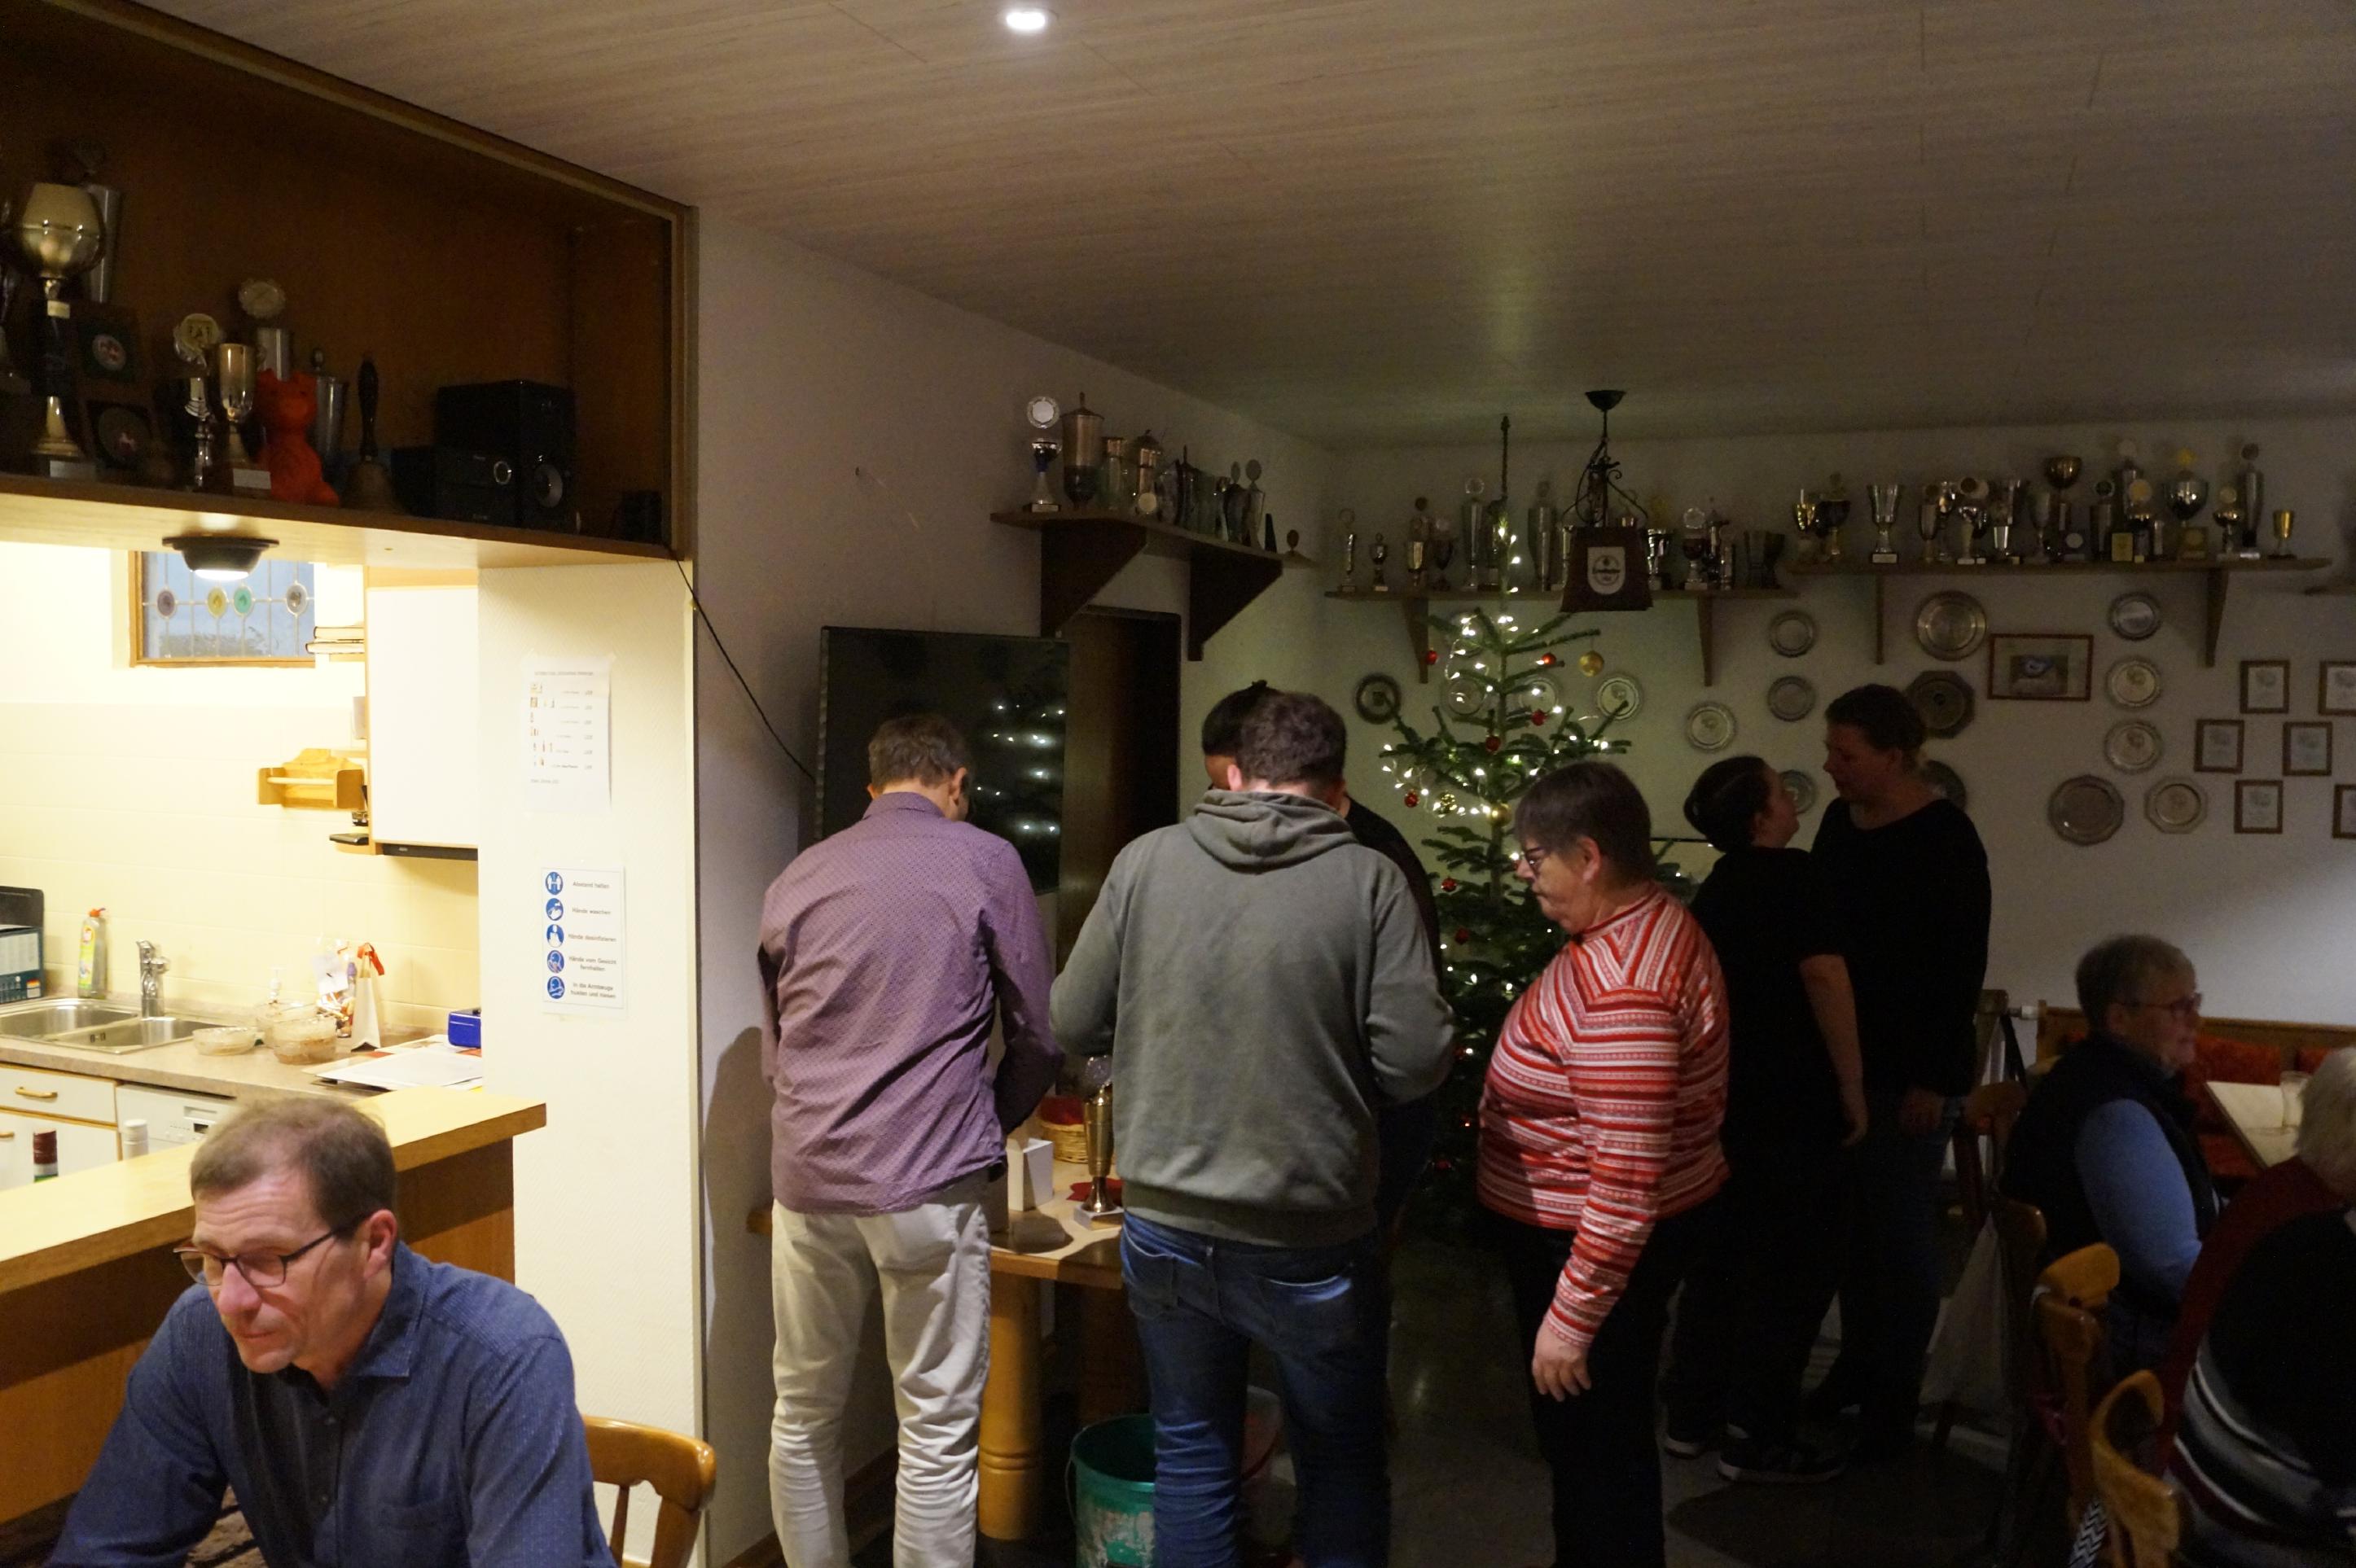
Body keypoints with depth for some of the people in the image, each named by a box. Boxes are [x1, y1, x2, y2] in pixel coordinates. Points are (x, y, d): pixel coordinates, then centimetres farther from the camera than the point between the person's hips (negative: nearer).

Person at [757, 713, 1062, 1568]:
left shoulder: (795, 878, 11)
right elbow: (1039, 1035, 2)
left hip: (807, 1177, 5)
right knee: (937, 1433, 5)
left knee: (804, 1416, 17)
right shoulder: (984, 861, -1)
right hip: (928, 1183, -4)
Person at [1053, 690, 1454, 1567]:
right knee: (1342, 1464, 20)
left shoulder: (1145, 861, -5)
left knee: (1191, 1451, 21)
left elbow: (1072, 1023, -1)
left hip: (1166, 1228, 2)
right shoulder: (1368, 879, -11)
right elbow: (1415, 1061, -13)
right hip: (1308, 1240, -2)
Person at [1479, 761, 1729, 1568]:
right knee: (1588, 1433, 26)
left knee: (1595, 1441, 10)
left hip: (1594, 1246, -10)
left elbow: (1631, 1182, -31)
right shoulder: (1642, 922, 2)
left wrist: (1571, 1317, -23)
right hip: (1573, 1230, 10)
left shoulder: (1623, 985, -31)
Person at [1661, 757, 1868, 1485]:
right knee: (1794, 1263, 2)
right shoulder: (1791, 873, -12)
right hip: (1790, 1101, -8)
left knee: (1723, 1253, 15)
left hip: (1725, 1096, 8)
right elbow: (1824, 976, -19)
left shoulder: (1715, 887, 13)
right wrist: (1852, 1088, -12)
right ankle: (1759, 1439, 7)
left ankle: (1691, 1416, 21)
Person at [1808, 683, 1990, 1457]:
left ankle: (1896, 1396, 15)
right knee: (1850, 1219, 15)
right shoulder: (1839, 821, 6)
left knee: (1902, 1231, 3)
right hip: (1841, 1058, 7)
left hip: (1909, 1071, -7)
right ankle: (1857, 1362, 31)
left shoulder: (1945, 839, -15)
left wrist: (1934, 1078, -18)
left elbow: (1962, 966, -17)